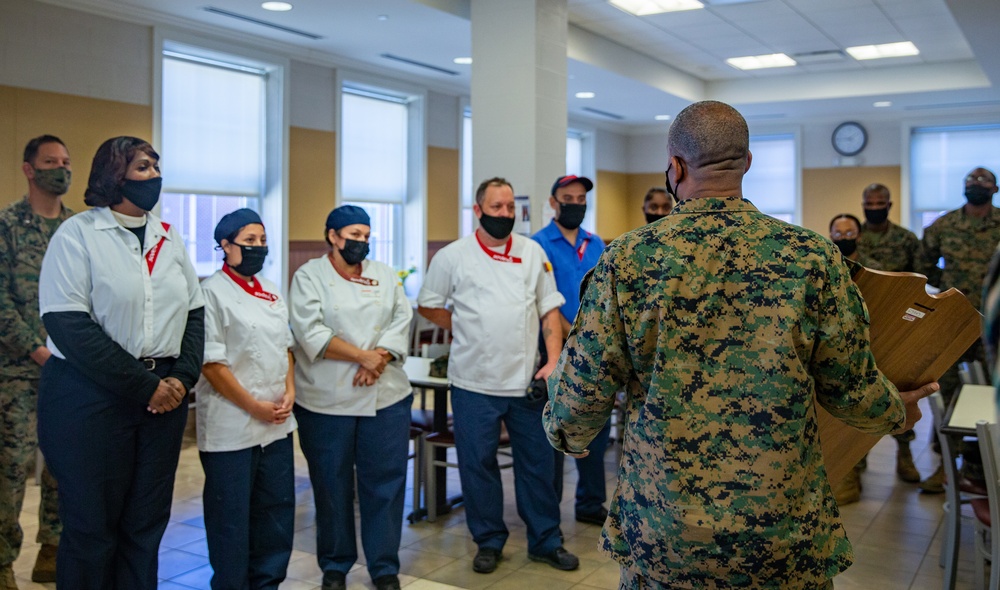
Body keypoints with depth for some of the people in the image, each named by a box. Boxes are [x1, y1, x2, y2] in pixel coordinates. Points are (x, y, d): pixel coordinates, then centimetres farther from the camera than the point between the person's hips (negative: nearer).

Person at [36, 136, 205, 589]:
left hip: (164, 395, 5)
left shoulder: (169, 238, 12)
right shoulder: (78, 234, -5)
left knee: (147, 523, 10)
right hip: (90, 396, -5)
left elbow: (194, 312, 13)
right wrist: (144, 386, -15)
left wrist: (182, 377, -4)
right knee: (92, 527, 4)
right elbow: (68, 324, -14)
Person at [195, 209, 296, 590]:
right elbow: (210, 362, -14)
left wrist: (289, 391, 1)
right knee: (230, 516, 4)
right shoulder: (212, 293, -10)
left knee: (277, 508, 13)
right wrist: (254, 406, -15)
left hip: (277, 422, 7)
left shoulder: (272, 293, 12)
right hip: (232, 425, -7)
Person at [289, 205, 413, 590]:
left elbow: (402, 321, 2)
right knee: (332, 486, 8)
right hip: (327, 401, -3)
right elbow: (312, 334, -12)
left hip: (386, 398, 3)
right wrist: (364, 356, -14)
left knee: (385, 483, 6)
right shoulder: (309, 276, 0)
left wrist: (379, 359, -14)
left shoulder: (384, 275, 12)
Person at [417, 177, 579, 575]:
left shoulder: (533, 252, 5)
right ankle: (489, 542, 25)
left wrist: (554, 359, -6)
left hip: (527, 380, 2)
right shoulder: (452, 256, -2)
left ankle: (545, 541, 26)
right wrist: (469, 331, 1)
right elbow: (428, 306, 7)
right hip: (474, 382, -2)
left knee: (537, 462, 10)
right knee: (478, 464, 8)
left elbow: (549, 310, 5)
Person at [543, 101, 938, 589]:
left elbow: (583, 392, -6)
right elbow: (851, 388, -1)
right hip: (783, 531, 1)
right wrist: (898, 411, 22)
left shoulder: (626, 259, -10)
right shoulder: (812, 256, -9)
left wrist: (567, 435, 16)